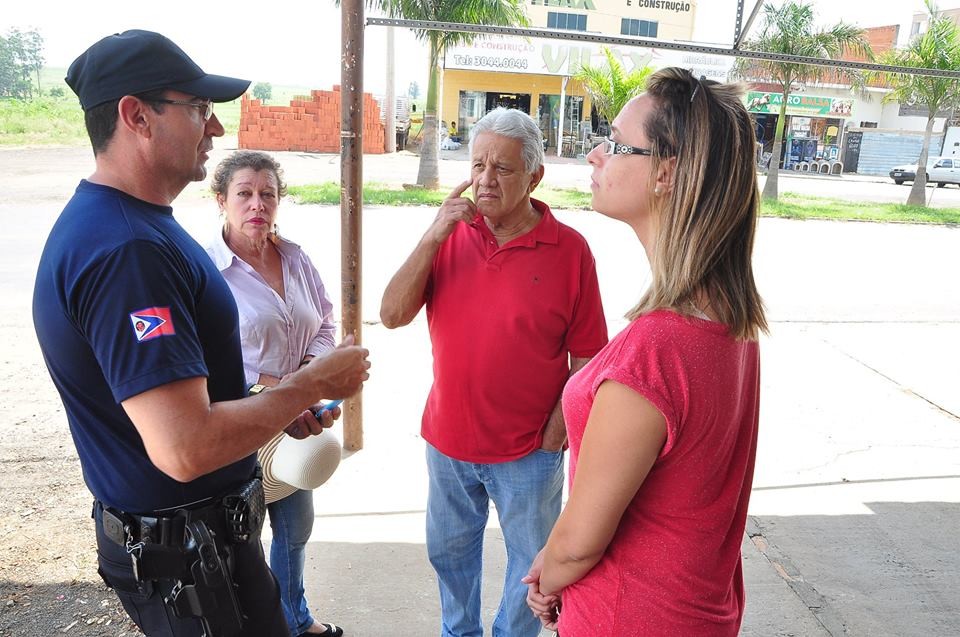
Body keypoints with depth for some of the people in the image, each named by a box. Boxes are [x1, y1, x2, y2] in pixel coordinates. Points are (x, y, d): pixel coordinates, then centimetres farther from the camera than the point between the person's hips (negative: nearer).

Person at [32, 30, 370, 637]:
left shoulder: (132, 225, 6)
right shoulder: (125, 249, -28)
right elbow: (186, 448, -33)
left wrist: (281, 410, 6)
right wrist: (312, 384, -19)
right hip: (187, 556, -10)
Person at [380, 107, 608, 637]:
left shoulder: (569, 250, -12)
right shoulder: (450, 233, -2)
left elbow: (586, 355, -8)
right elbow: (392, 315, -10)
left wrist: (554, 434, -10)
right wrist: (434, 236, -19)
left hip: (528, 453, -3)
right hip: (447, 440, 3)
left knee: (532, 563, 18)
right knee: (450, 553, 22)